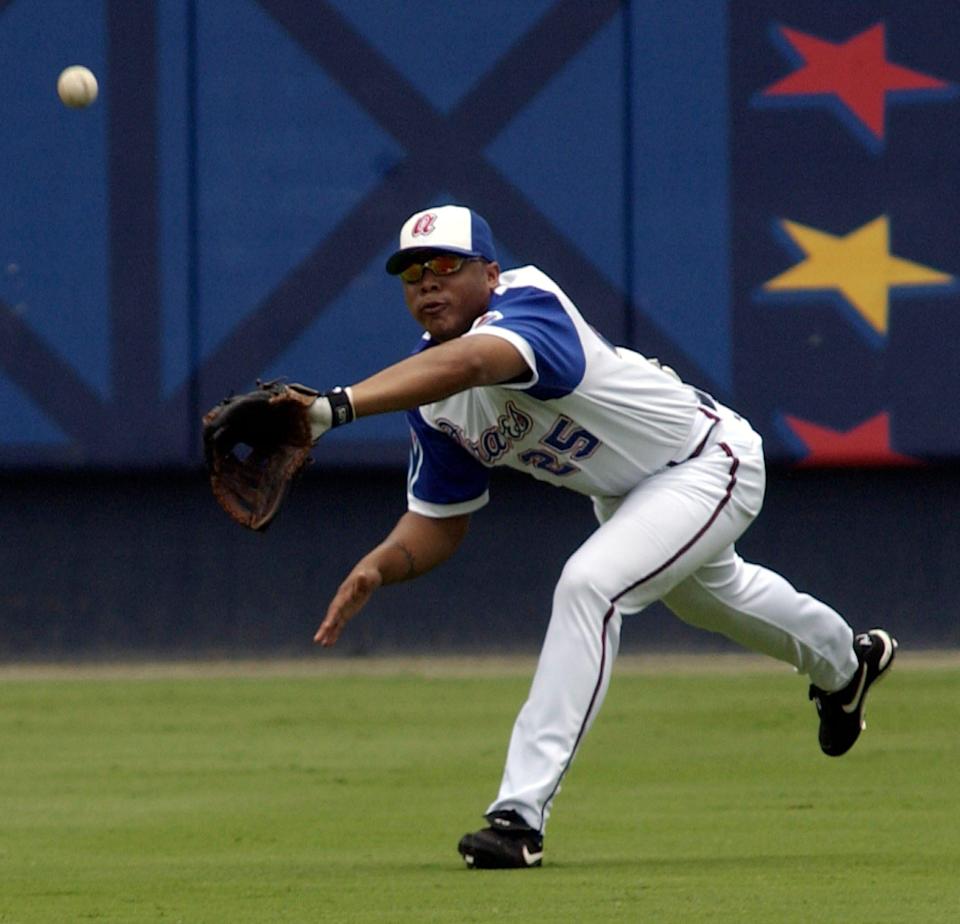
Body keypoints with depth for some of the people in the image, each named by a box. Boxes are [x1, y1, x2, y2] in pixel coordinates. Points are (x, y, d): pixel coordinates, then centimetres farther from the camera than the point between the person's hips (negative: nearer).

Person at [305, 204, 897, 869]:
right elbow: (439, 522, -5)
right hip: (623, 493, 10)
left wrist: (336, 406, -75)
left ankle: (522, 812, -30)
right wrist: (379, 566, -28)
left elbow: (468, 363, -61)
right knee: (709, 595, 34)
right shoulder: (429, 397, -13)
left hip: (706, 461, -10)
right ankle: (843, 661, 68)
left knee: (590, 584, -31)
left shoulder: (529, 304, -38)